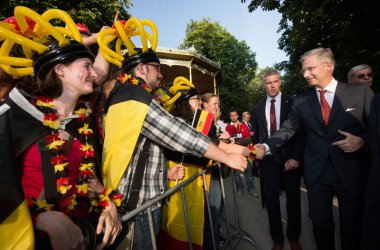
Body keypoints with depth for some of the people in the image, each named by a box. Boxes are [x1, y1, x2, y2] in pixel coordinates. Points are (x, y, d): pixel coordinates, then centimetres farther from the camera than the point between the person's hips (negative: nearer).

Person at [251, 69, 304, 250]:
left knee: (293, 199, 14)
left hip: (290, 158, -1)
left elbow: (300, 132, -5)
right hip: (268, 159, 2)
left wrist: (296, 157, -14)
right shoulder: (258, 108, 7)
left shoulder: (292, 103, -2)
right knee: (271, 200, 10)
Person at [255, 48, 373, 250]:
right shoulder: (301, 101, 2)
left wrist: (362, 140, -18)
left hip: (350, 172, -1)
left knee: (351, 225, 14)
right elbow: (286, 130, -4)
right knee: (320, 222, 14)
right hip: (316, 172, 2)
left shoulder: (360, 92, -3)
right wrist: (266, 147, -19)